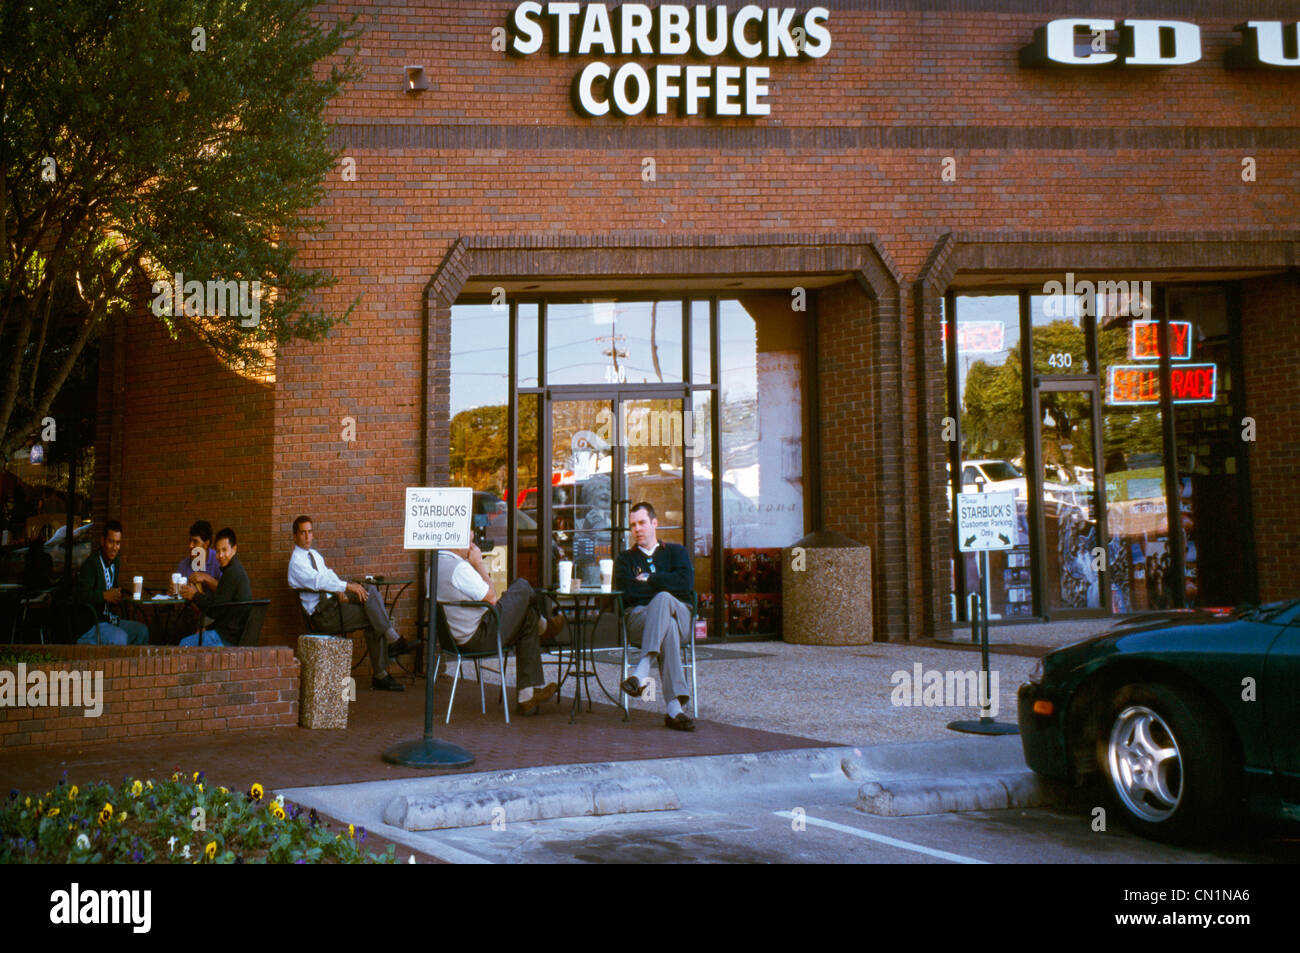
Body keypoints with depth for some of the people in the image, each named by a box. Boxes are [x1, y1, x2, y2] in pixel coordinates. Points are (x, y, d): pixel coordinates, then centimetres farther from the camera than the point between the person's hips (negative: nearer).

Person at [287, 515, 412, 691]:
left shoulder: (315, 554, 19)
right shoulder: (296, 561, -8)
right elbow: (318, 581, -21)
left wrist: (341, 592, -4)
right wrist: (347, 586, -27)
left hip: (333, 601, 8)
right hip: (321, 614, -8)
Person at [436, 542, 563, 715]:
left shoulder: (435, 565, 8)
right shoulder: (458, 567, -25)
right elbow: (491, 598, -17)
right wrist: (479, 563, -10)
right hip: (478, 638, -10)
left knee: (529, 617, 17)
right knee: (522, 587, -1)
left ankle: (528, 694, 19)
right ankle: (542, 627, 35)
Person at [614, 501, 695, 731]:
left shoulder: (676, 551, 25)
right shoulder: (625, 559, 25)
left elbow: (686, 582, 2)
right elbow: (626, 590, 2)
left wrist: (649, 580, 4)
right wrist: (666, 586, 1)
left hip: (679, 615, 0)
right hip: (639, 616, 0)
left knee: (662, 599, -39)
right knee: (668, 629, -39)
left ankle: (641, 674, -52)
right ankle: (674, 709, -52)